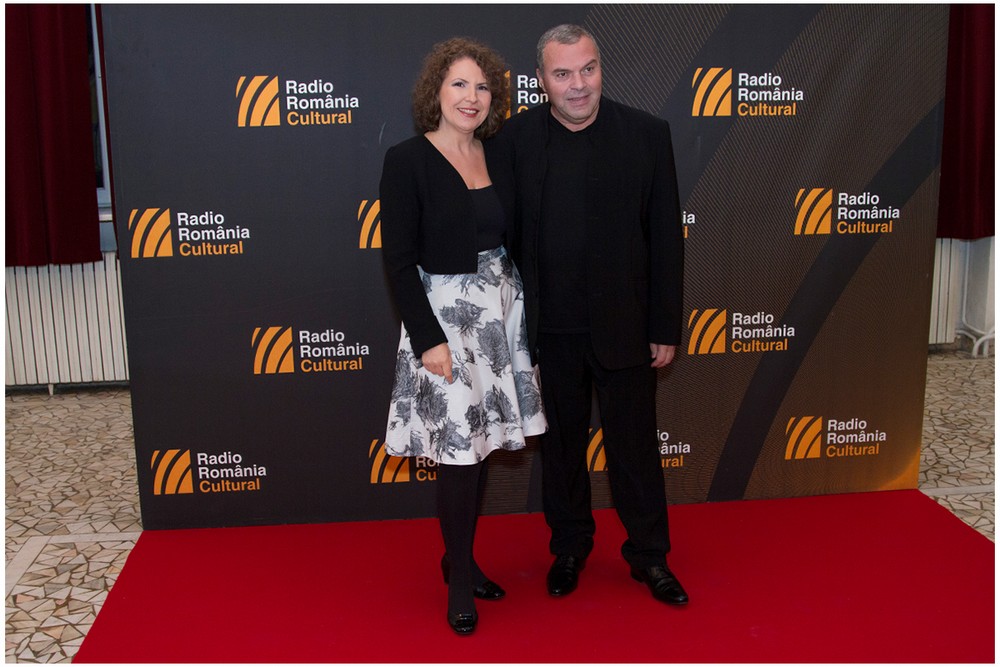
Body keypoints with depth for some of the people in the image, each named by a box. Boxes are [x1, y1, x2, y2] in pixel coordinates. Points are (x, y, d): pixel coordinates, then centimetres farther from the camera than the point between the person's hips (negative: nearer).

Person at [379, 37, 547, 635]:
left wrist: (519, 309, 7)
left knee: (482, 443, 13)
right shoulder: (407, 160, -10)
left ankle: (461, 559, 31)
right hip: (445, 315, -6)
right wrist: (429, 338, -16)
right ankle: (460, 582, 19)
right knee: (460, 452, -1)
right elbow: (399, 261, -12)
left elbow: (509, 237, 13)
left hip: (501, 311, 6)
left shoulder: (497, 155, 7)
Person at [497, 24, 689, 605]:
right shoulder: (516, 137, -3)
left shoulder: (647, 133, -4)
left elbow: (666, 236, -3)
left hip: (624, 327, 0)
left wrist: (666, 328, -4)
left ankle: (650, 555, 32)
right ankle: (569, 547, 37)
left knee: (636, 445, 12)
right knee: (561, 444, 16)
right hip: (548, 330, 1)